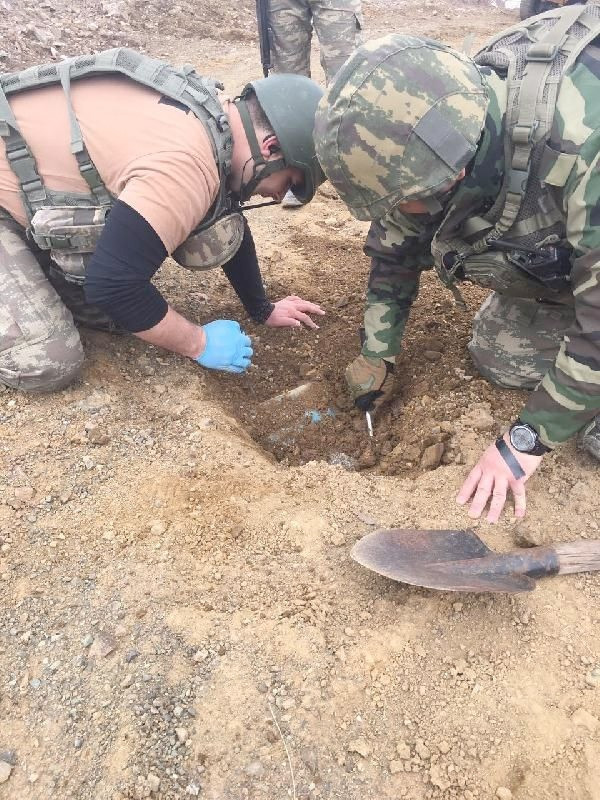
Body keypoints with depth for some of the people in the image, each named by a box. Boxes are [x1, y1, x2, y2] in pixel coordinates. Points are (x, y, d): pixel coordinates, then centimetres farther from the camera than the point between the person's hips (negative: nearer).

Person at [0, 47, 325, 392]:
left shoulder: (211, 120, -2)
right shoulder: (185, 168, -32)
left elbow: (230, 228, 11)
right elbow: (113, 285, -33)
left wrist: (263, 309, 16)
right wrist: (199, 343, -19)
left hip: (38, 189, 9)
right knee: (48, 363, -19)